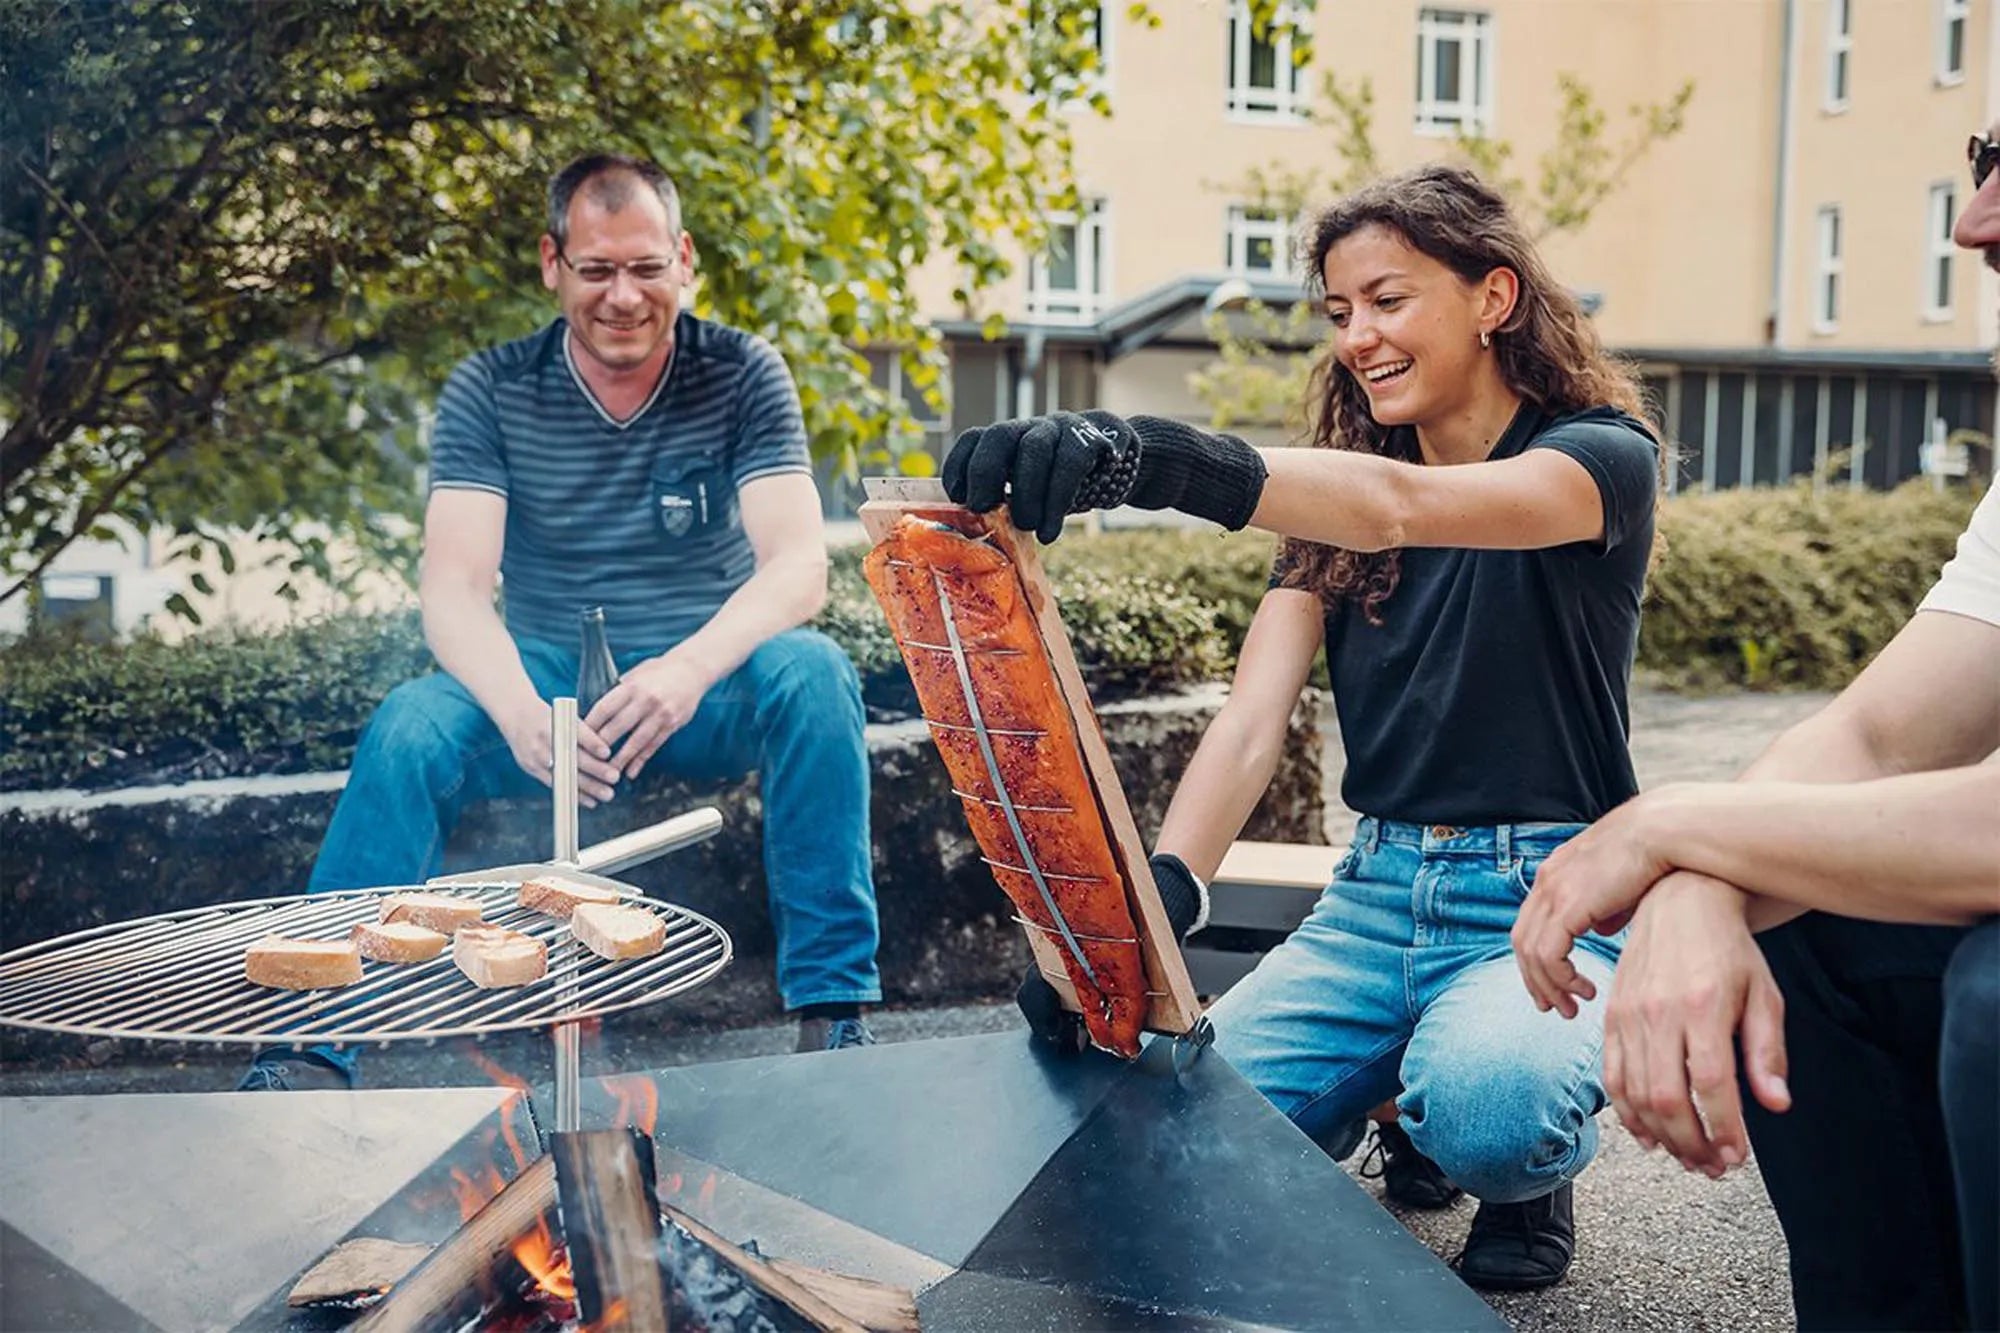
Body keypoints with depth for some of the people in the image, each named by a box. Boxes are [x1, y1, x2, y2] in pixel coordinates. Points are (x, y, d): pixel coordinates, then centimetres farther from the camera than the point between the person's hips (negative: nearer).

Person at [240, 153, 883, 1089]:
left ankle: (834, 1011, -24)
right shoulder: (489, 391, -2)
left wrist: (691, 668, -37)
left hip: (709, 686, 0)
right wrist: (520, 709, -36)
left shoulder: (742, 376, -4)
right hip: (546, 686, 1)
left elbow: (797, 566, -16)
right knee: (407, 730, -27)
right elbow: (452, 588, -13)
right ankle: (311, 1048, -20)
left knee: (811, 674, -31)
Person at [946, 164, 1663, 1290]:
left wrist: (1164, 460, -48)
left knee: (1486, 1110, -36)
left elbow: (1407, 509, -31)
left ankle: (1535, 1175, 3)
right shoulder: (1342, 502, 10)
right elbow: (1251, 723, -4)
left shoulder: (1603, 454, -6)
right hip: (1378, 890, 4)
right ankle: (1392, 1092, 15)